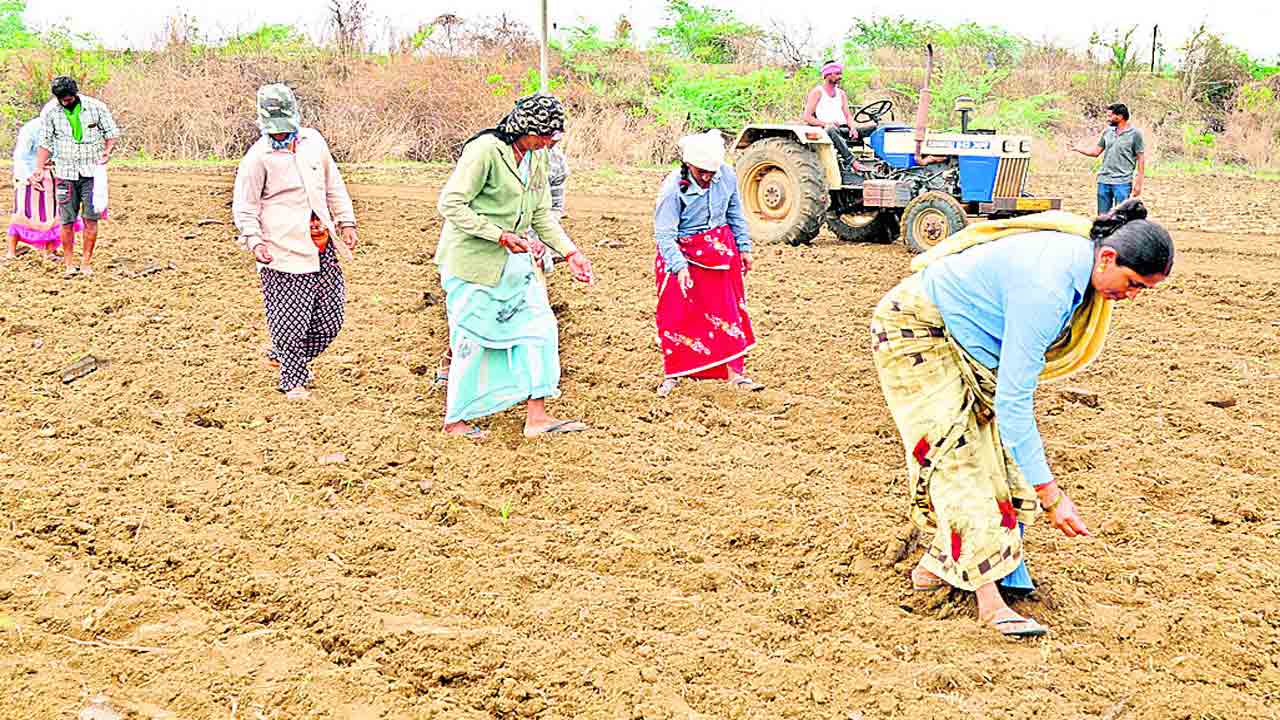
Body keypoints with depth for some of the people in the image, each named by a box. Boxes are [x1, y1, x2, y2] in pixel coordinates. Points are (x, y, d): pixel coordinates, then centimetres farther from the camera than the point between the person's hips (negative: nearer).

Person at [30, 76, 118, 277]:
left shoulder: (96, 107, -3)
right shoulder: (49, 111, -1)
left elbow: (111, 132, 6)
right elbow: (45, 143, 4)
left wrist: (107, 151, -12)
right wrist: (38, 169, -3)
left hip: (92, 171, 0)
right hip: (64, 172, 0)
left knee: (91, 218, -3)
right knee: (67, 221, 0)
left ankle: (86, 262, 6)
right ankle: (69, 263, 12)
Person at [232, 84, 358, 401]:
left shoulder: (313, 140, 8)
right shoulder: (258, 157, -7)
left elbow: (334, 185, 17)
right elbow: (244, 206, -5)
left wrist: (346, 223, 13)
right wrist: (254, 241, -17)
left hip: (322, 247, 6)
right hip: (283, 251, -6)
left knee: (330, 317, 10)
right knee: (290, 319, -3)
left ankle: (283, 356, 33)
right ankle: (294, 379, 17)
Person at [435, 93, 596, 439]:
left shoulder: (536, 158, 7)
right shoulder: (484, 150, -19)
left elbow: (542, 215, 14)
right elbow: (450, 204, -21)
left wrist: (570, 253, 3)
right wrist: (500, 235, -23)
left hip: (513, 260, 8)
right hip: (472, 261, -8)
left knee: (538, 326, 1)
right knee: (472, 340, 0)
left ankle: (536, 416, 6)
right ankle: (454, 420, 16)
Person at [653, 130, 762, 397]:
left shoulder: (727, 175, -11)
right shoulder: (673, 188, -25)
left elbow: (735, 213, 6)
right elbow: (664, 234, -24)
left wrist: (744, 247, 9)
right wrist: (680, 266, -34)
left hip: (720, 250, 4)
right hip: (683, 254, -4)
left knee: (728, 310, 6)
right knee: (678, 315, 0)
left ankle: (734, 373, 14)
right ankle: (672, 374, 16)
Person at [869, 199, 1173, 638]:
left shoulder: (1077, 257, -7)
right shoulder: (1047, 287, -35)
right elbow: (1013, 399, -32)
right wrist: (1050, 495, -29)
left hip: (958, 338, 9)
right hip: (915, 331, -9)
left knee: (991, 451, 5)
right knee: (962, 458, -14)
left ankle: (935, 567, 14)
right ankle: (989, 601, -14)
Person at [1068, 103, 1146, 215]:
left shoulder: (1135, 134, -4)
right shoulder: (1107, 132, 11)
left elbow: (1141, 159, -3)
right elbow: (1096, 152, 17)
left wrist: (1138, 183, -7)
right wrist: (1077, 148, 3)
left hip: (1122, 182, -5)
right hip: (1104, 181, 5)